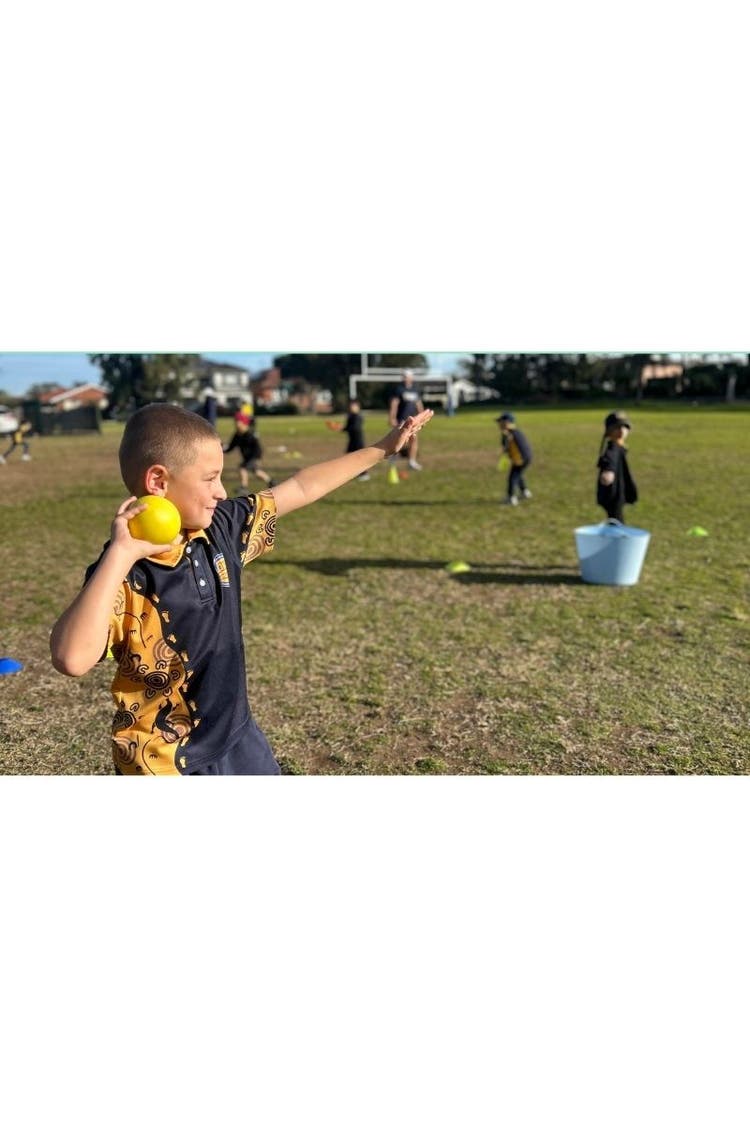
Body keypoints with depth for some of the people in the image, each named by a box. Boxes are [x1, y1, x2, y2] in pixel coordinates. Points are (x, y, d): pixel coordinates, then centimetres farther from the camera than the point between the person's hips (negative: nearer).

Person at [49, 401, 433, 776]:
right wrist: (118, 555, -41)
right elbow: (71, 658, -41)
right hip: (165, 763, -6)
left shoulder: (220, 529, -7)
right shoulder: (126, 574, -25)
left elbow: (301, 488, 3)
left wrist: (381, 449, 8)